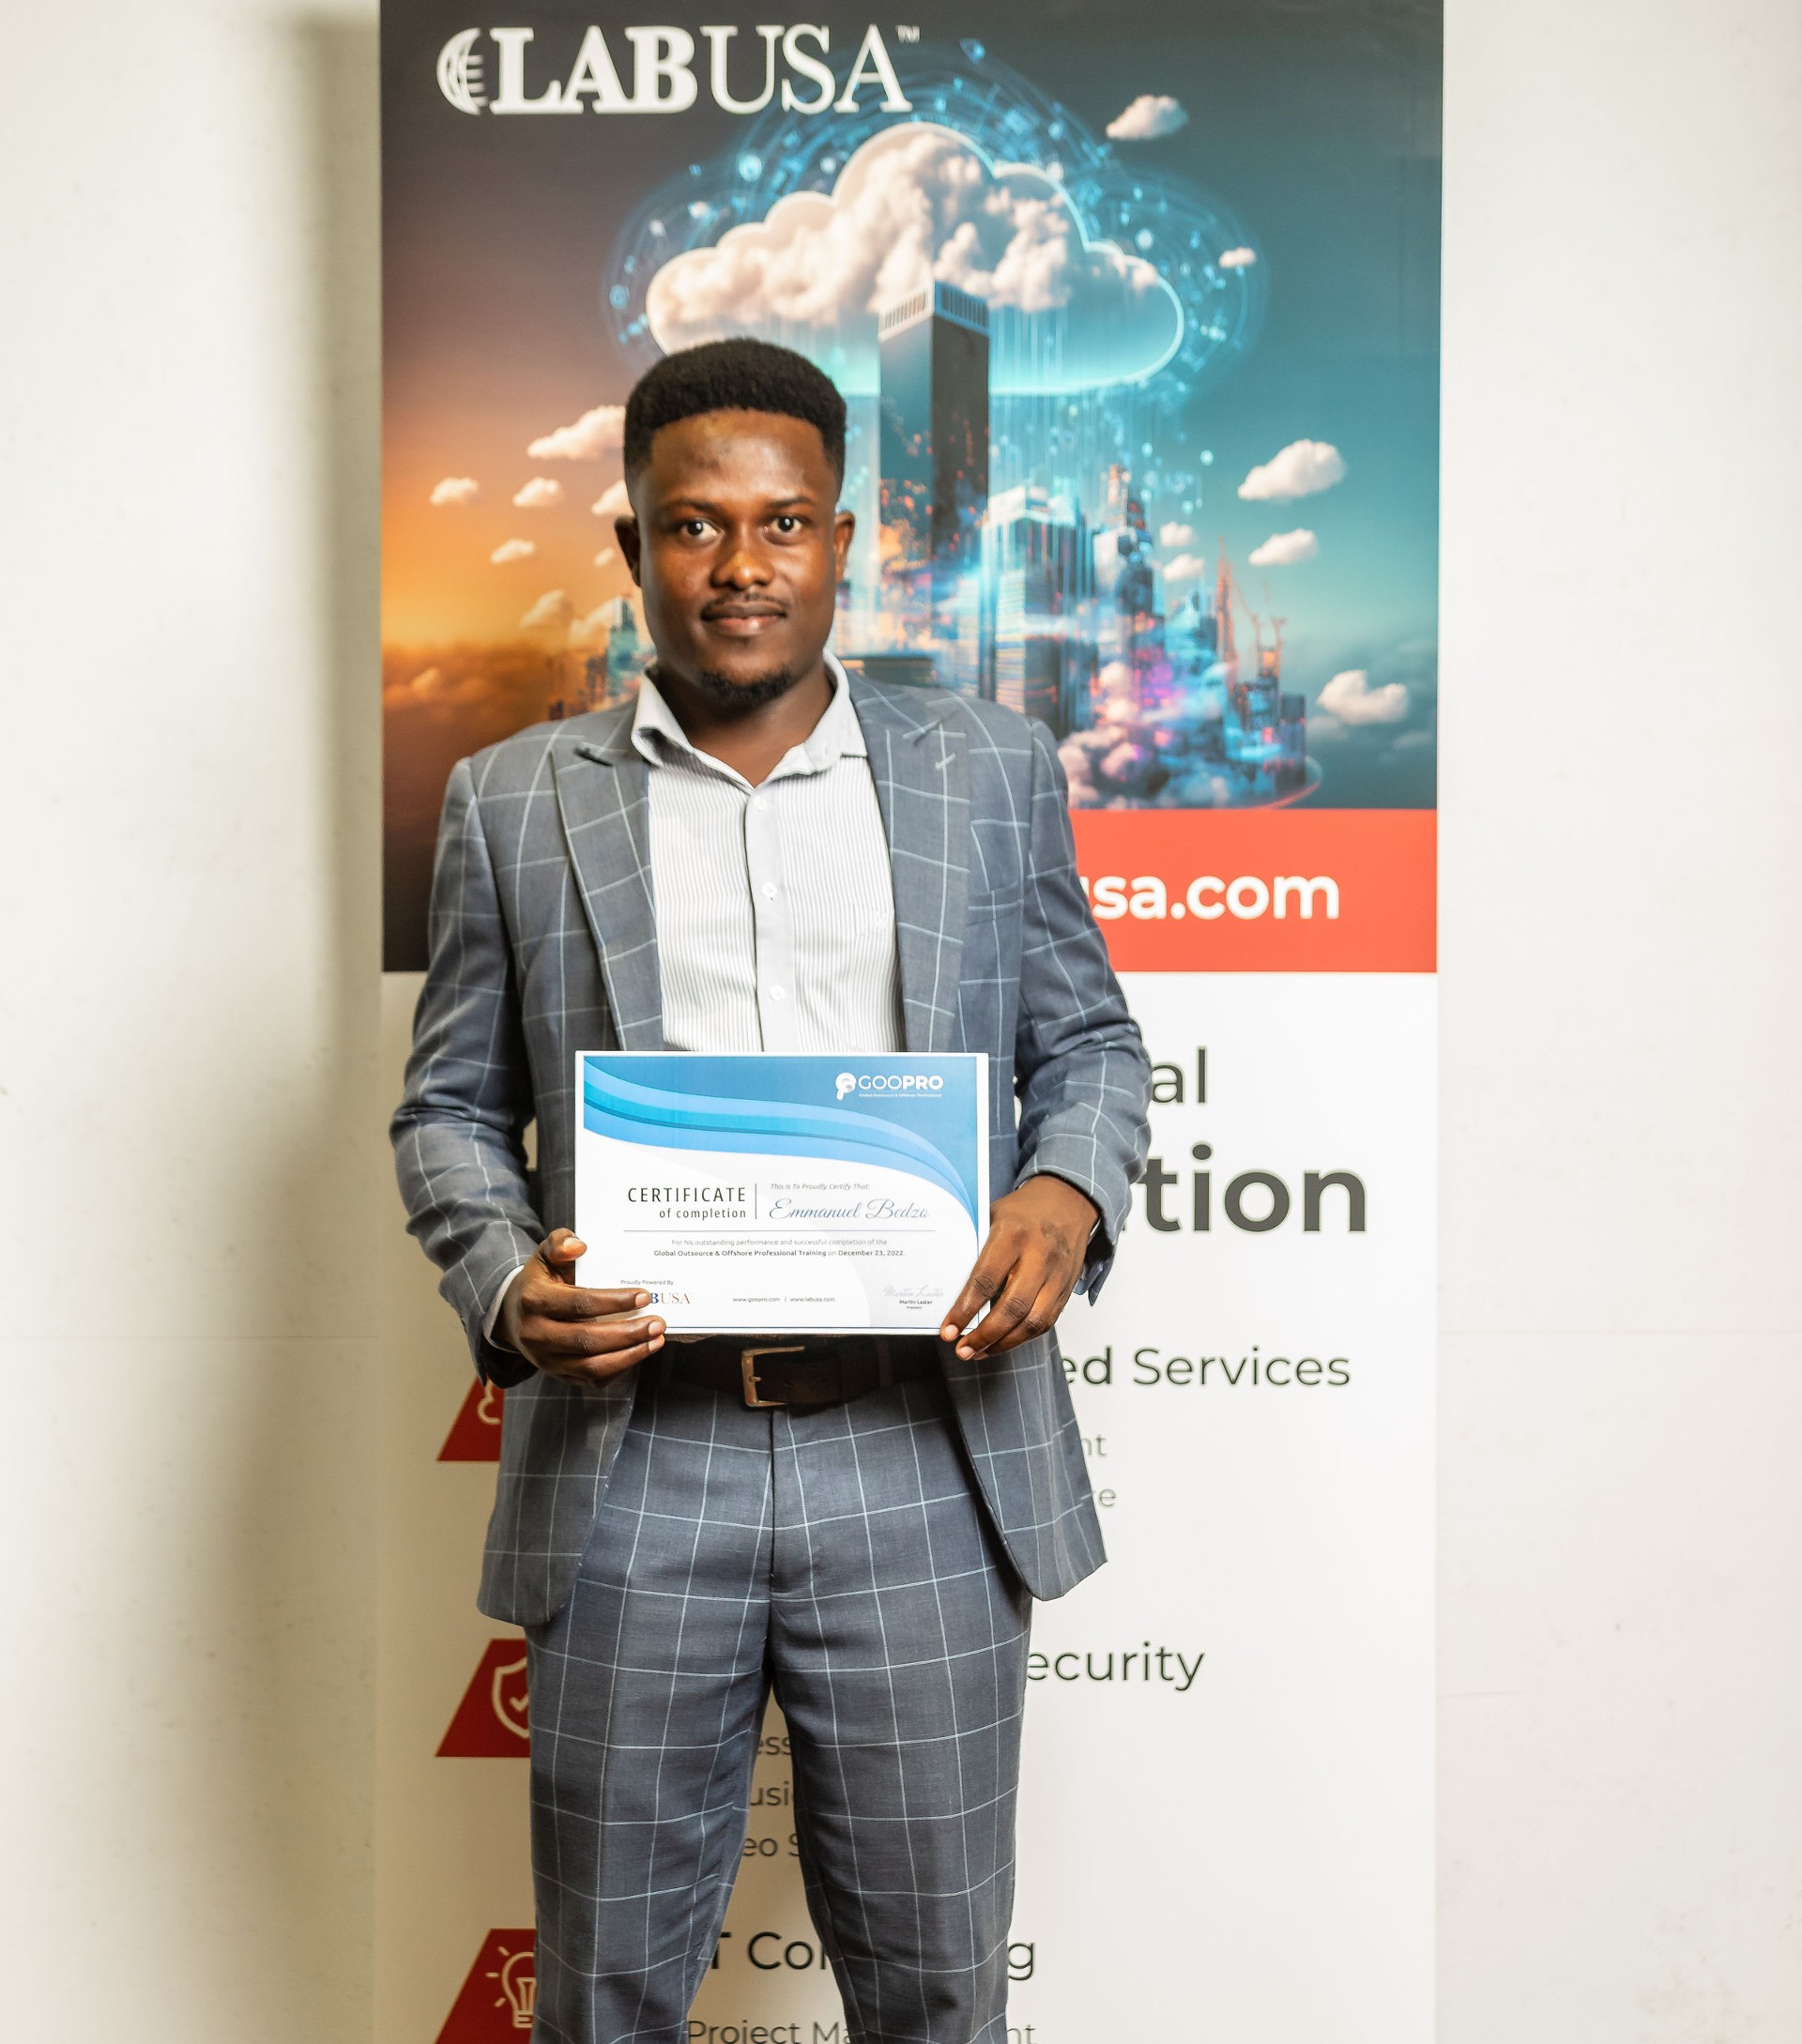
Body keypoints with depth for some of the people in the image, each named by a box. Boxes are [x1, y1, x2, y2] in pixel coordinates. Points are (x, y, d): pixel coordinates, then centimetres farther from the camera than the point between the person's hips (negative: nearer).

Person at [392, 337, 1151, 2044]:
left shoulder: (990, 769, 8)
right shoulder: (515, 801, 7)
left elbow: (1086, 1037, 13)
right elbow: (450, 1103, 10)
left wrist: (1068, 1195, -9)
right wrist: (504, 1280, -10)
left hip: (925, 1453, 0)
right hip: (630, 1464, 0)